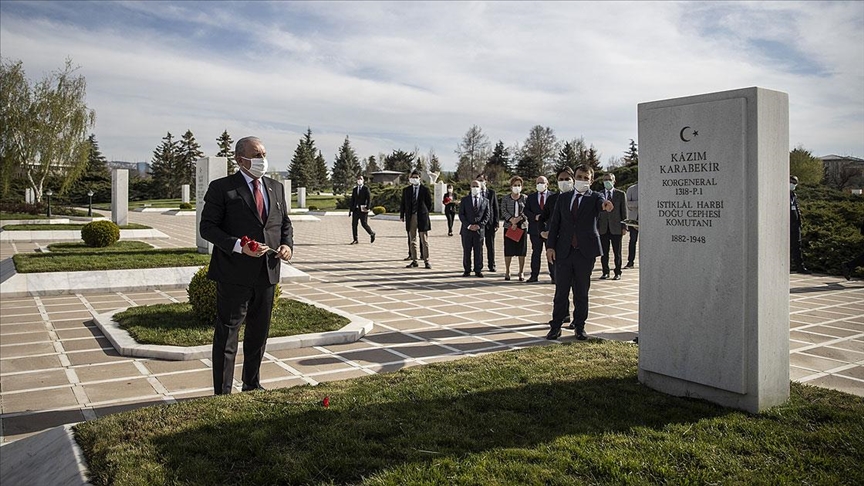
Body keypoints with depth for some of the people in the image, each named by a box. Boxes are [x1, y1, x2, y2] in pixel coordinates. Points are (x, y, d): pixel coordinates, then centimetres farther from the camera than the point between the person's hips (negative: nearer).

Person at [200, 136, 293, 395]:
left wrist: (288, 245, -2)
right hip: (234, 275, -6)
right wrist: (238, 246, -22)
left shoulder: (276, 188, 12)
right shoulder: (221, 188, -6)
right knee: (227, 335, 3)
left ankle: (252, 386, 33)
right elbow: (207, 227, -9)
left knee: (259, 334, 17)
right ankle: (222, 393, 13)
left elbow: (285, 223, 19)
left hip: (267, 274, 6)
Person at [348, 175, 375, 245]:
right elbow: (352, 200, 16)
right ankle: (355, 240, 5)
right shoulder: (354, 189, 14)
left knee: (364, 224, -5)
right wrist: (350, 209, 11)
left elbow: (369, 199, -8)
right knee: (354, 224, -1)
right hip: (355, 209, 5)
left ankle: (372, 234, 20)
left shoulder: (366, 189, -2)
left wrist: (367, 208, -17)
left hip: (363, 210, -5)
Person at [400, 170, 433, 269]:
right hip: (410, 217, 2)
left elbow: (429, 203, 6)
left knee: (424, 241, 0)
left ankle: (426, 261, 5)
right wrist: (402, 216, 3)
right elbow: (403, 204, 9)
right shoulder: (406, 190, 8)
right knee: (412, 241, 6)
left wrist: (426, 213, 5)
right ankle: (414, 260, 13)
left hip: (422, 217, -2)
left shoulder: (425, 189, 2)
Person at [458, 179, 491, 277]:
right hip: (467, 229, 0)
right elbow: (461, 214, 1)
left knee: (478, 251, 3)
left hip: (479, 229, 0)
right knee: (466, 251, 3)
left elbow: (487, 215, 5)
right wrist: (468, 225, -11)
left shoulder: (485, 201, 8)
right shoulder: (464, 200, 6)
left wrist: (479, 225, -9)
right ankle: (467, 270, 10)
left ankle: (478, 270, 9)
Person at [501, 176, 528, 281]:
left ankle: (521, 272, 8)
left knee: (521, 250, 0)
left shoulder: (525, 198, 7)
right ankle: (507, 271, 9)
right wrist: (511, 220, -17)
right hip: (509, 226, 0)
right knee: (508, 250, -1)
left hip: (522, 226, 0)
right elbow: (503, 211, -3)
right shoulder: (505, 199, 6)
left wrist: (518, 219, -15)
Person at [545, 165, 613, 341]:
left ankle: (580, 327, 18)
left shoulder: (595, 197, 2)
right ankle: (556, 326, 13)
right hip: (564, 251, 2)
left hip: (585, 252, -2)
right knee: (561, 291, 5)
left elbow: (601, 203, -23)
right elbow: (554, 222, 9)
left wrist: (606, 205, -48)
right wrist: (551, 246, -1)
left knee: (581, 292, 7)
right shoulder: (563, 197, 10)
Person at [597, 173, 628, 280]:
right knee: (604, 252, 4)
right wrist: (596, 226, 2)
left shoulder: (621, 194, 5)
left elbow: (624, 211, 3)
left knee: (617, 253, 3)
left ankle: (618, 273, 11)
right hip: (603, 228, 2)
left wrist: (624, 227, -4)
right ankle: (605, 272, 14)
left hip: (616, 228, -1)